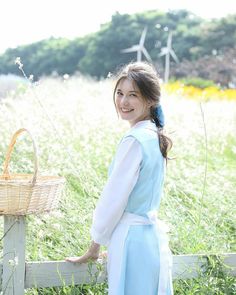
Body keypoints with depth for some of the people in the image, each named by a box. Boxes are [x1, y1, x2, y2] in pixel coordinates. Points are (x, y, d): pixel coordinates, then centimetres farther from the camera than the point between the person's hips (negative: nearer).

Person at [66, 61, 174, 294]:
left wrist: (94, 247, -2)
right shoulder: (155, 136, 9)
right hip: (154, 235, 9)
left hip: (132, 239, -9)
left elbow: (113, 198, -14)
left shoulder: (134, 140, -18)